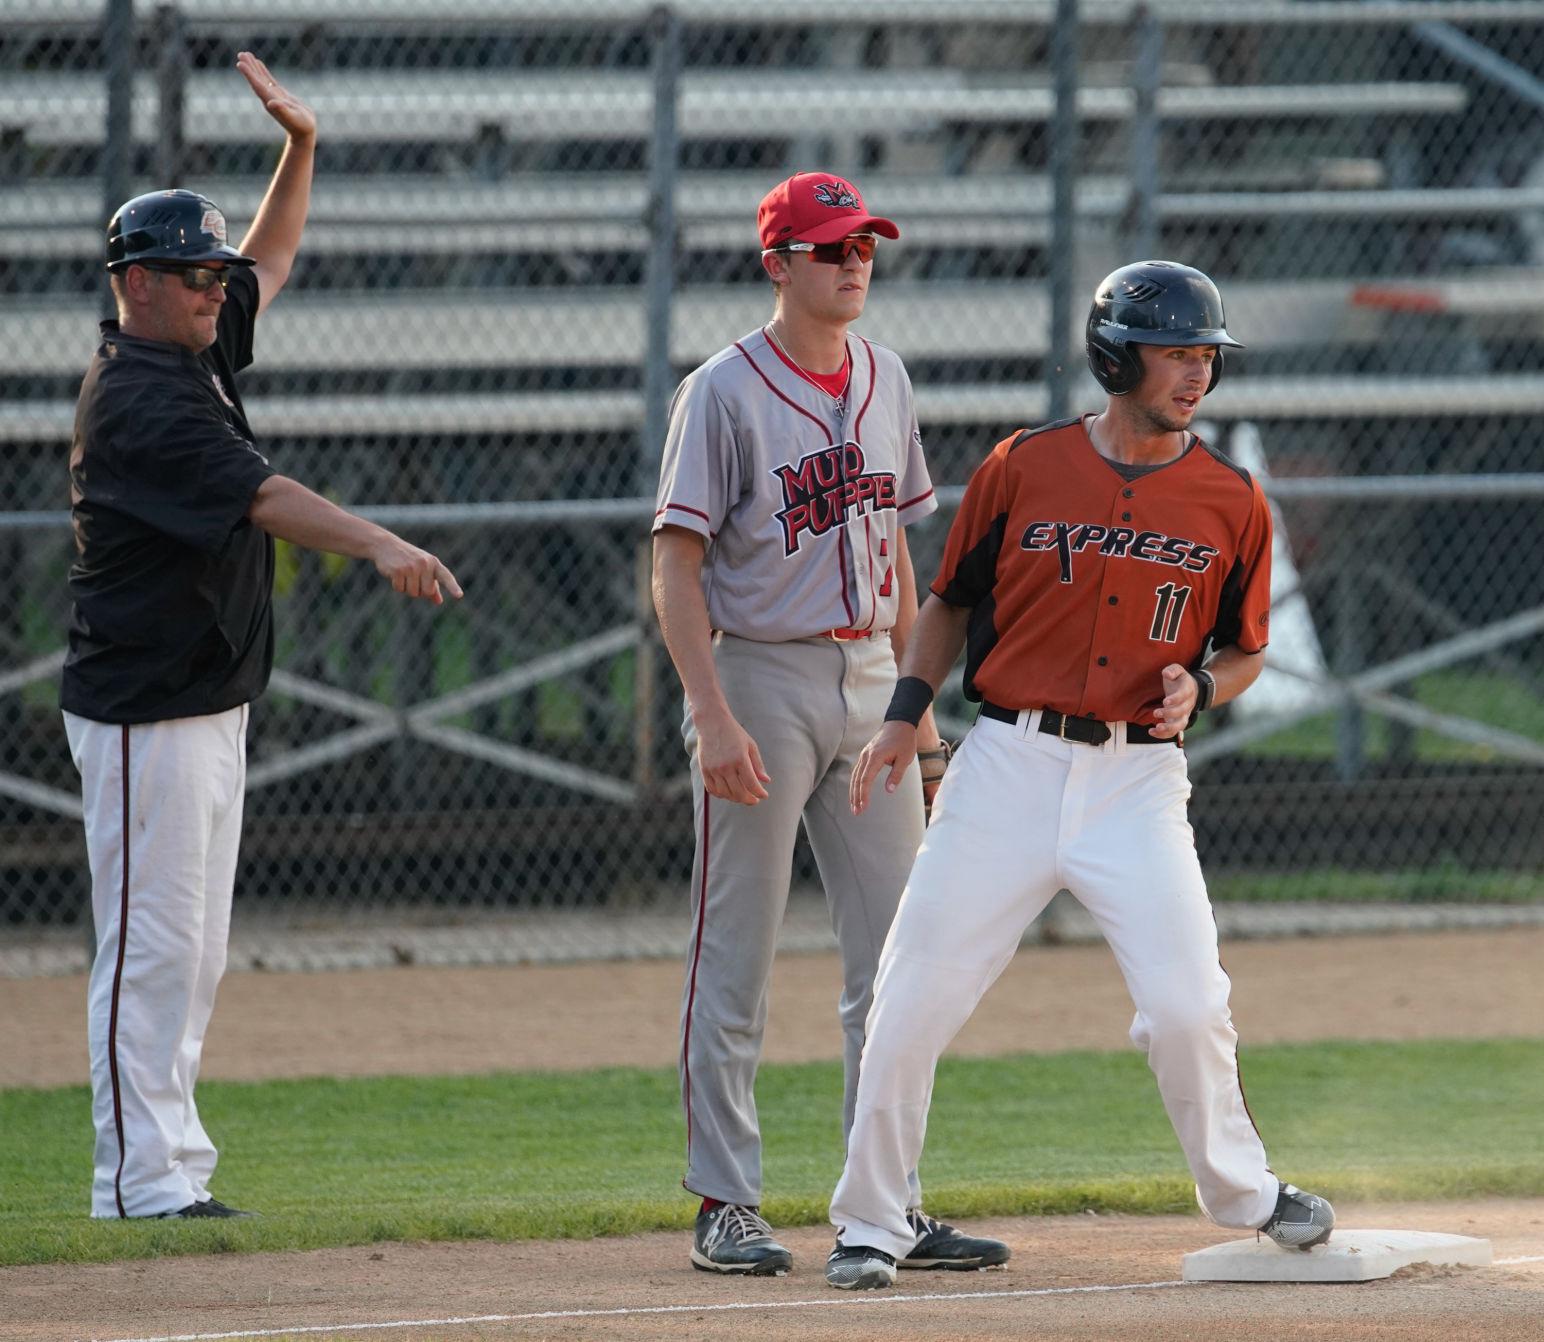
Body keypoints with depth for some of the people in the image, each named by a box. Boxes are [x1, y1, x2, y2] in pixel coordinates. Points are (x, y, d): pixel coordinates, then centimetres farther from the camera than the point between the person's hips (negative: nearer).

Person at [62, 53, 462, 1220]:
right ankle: (142, 1180, -8)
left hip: (211, 705, 10)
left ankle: (171, 1170, 15)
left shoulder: (196, 358, 11)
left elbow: (270, 263, 26)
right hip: (144, 715, -10)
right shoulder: (139, 399, -19)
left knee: (195, 951, 11)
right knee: (151, 944, -9)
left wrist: (301, 147, 11)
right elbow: (263, 498, -31)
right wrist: (380, 546, -43)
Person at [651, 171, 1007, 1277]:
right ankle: (727, 1210, 4)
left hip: (868, 683, 6)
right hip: (761, 678, -6)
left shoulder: (884, 381, 11)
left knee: (895, 962, 5)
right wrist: (712, 716, -21)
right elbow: (677, 564, -12)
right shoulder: (726, 393, -9)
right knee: (736, 962, -1)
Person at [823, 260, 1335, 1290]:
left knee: (1188, 1008, -10)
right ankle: (870, 1225, 11)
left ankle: (1240, 1190, 16)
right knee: (915, 1003, -3)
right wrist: (908, 711, 1)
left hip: (1140, 779, 0)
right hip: (1010, 767, 0)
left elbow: (1245, 651, 13)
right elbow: (952, 599, 12)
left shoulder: (1231, 502, 3)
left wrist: (1201, 686, -8)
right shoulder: (1024, 468, 1)